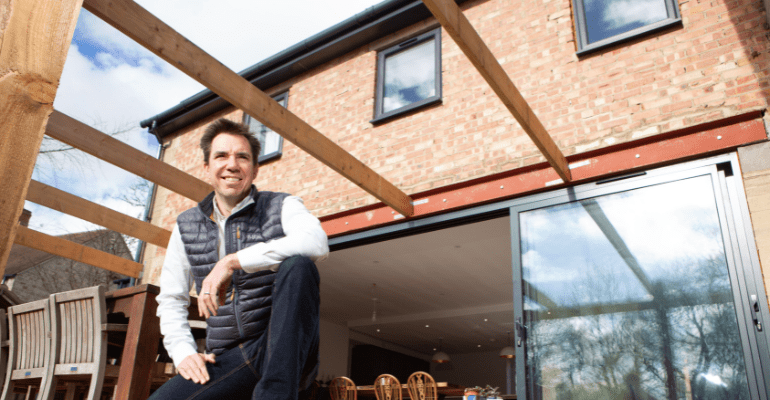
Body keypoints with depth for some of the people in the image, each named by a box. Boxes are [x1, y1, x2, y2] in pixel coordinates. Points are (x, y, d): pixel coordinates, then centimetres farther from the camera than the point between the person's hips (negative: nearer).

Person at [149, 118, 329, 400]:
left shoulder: (281, 207, -1)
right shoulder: (186, 226, 11)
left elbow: (317, 242, -24)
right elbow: (171, 300, 16)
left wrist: (232, 261, -26)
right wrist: (184, 352, -2)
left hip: (285, 351, -1)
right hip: (228, 360, 2)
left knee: (298, 265, -30)